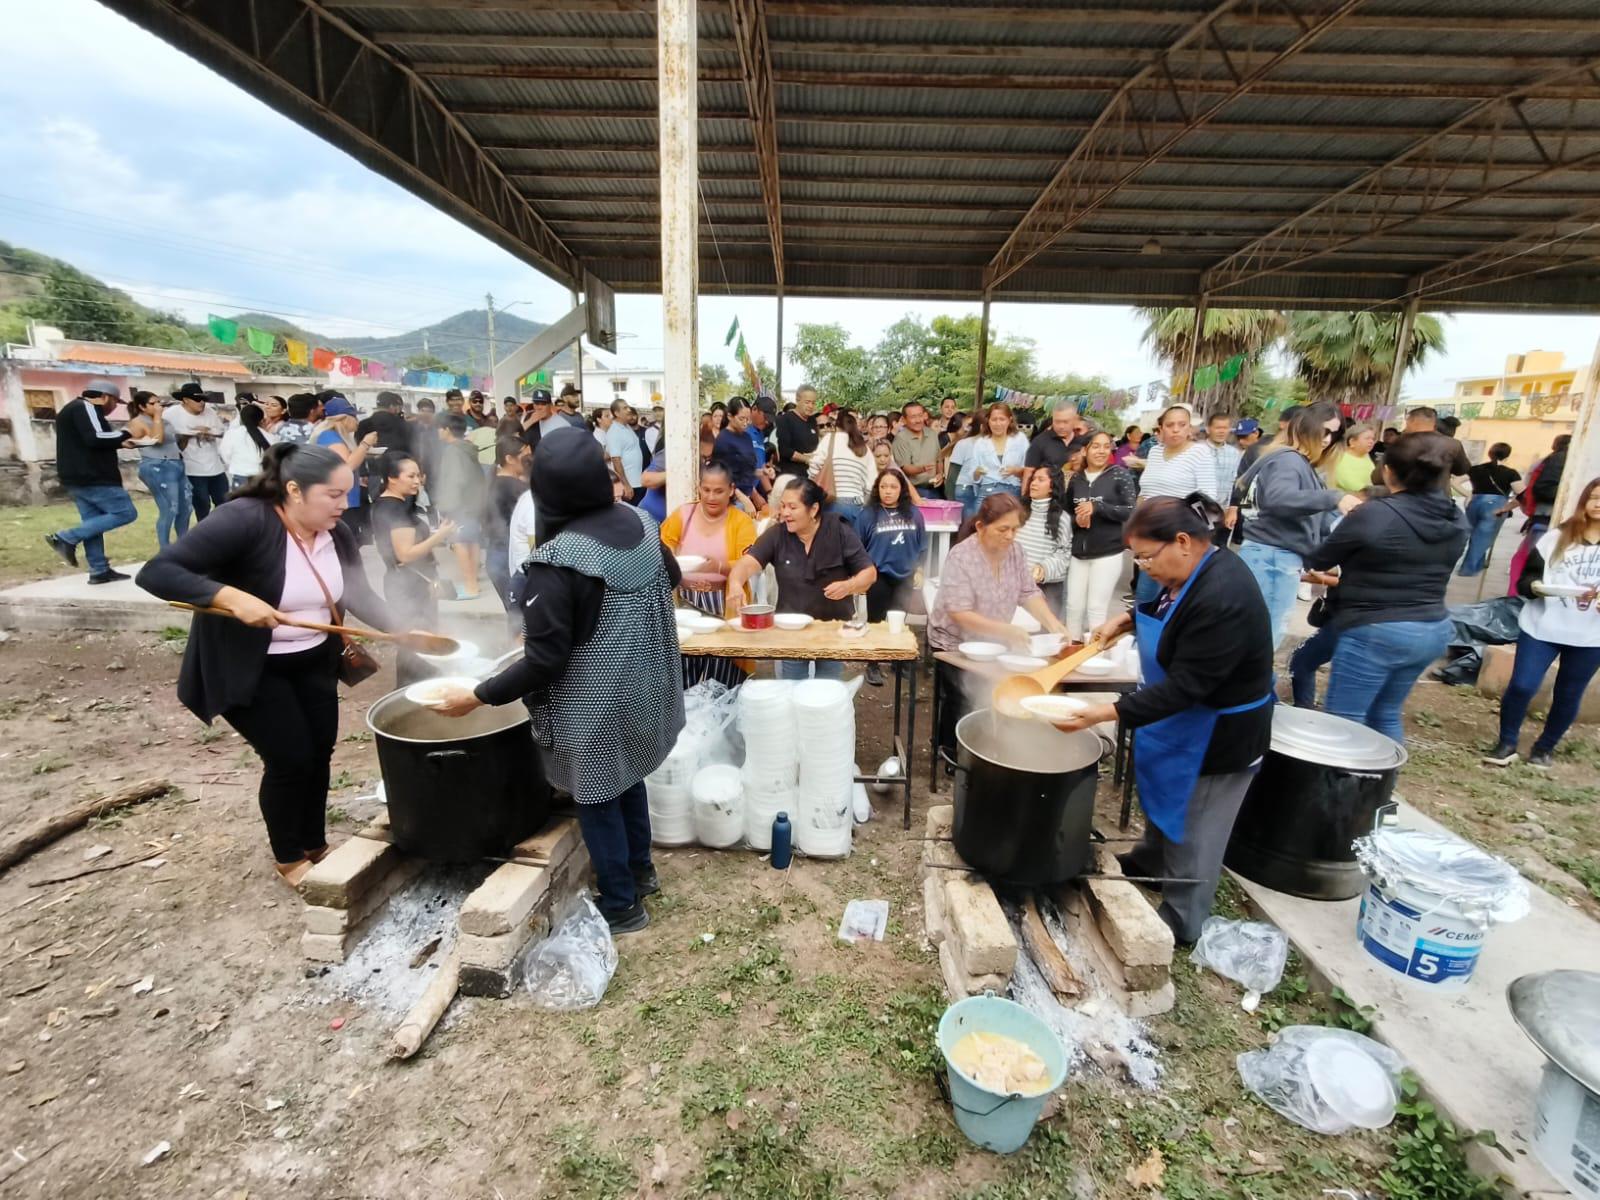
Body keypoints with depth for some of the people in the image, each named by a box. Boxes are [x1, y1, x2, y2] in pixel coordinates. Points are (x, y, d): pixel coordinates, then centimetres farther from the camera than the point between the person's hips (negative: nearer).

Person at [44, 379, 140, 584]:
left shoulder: (73, 409, 22)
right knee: (126, 513, -9)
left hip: (77, 477, 11)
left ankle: (99, 571, 7)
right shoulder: (85, 407, -9)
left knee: (92, 523, 8)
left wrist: (119, 442, 18)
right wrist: (125, 434, -9)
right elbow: (95, 438, -22)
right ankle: (66, 538, -12)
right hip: (92, 477, -11)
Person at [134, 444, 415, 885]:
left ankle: (315, 844, 33)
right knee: (290, 758, -2)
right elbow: (156, 572, -26)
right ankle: (288, 858, 23)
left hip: (313, 661, 6)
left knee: (320, 751, 11)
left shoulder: (337, 534, -6)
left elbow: (360, 595, 1)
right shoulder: (244, 520, -25)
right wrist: (232, 597, -39)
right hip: (247, 668, -6)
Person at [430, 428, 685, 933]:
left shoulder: (556, 562, -26)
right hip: (641, 688, 7)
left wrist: (478, 695, -10)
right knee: (627, 778, 26)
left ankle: (621, 905, 31)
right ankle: (640, 870, 46)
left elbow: (543, 662, -23)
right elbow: (672, 577, 13)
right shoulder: (638, 521, -5)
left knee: (596, 799, 13)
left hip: (595, 705, -7)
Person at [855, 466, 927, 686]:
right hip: (878, 577, -3)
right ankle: (873, 666, 16)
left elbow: (922, 545, 9)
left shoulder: (914, 513, 0)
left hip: (905, 577, 3)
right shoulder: (867, 514, -11)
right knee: (876, 621, 5)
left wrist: (918, 569, 7)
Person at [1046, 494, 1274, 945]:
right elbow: (1170, 613, 17)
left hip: (1217, 737, -9)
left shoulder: (1222, 600, -34)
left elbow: (1184, 687, -33)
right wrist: (1128, 619, 0)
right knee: (1162, 797, 28)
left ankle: (1179, 924, 29)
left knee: (1192, 832, 9)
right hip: (1182, 722, 9)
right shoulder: (1197, 571, -4)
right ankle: (1148, 861, 52)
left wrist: (1108, 713, -34)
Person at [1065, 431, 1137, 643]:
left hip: (1108, 553, -4)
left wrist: (1097, 508, -18)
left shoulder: (1120, 474, -2)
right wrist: (1076, 519, -5)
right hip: (1078, 553, 4)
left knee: (1096, 608, -4)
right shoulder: (1076, 478, 8)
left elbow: (1132, 511, -8)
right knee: (1074, 606, 4)